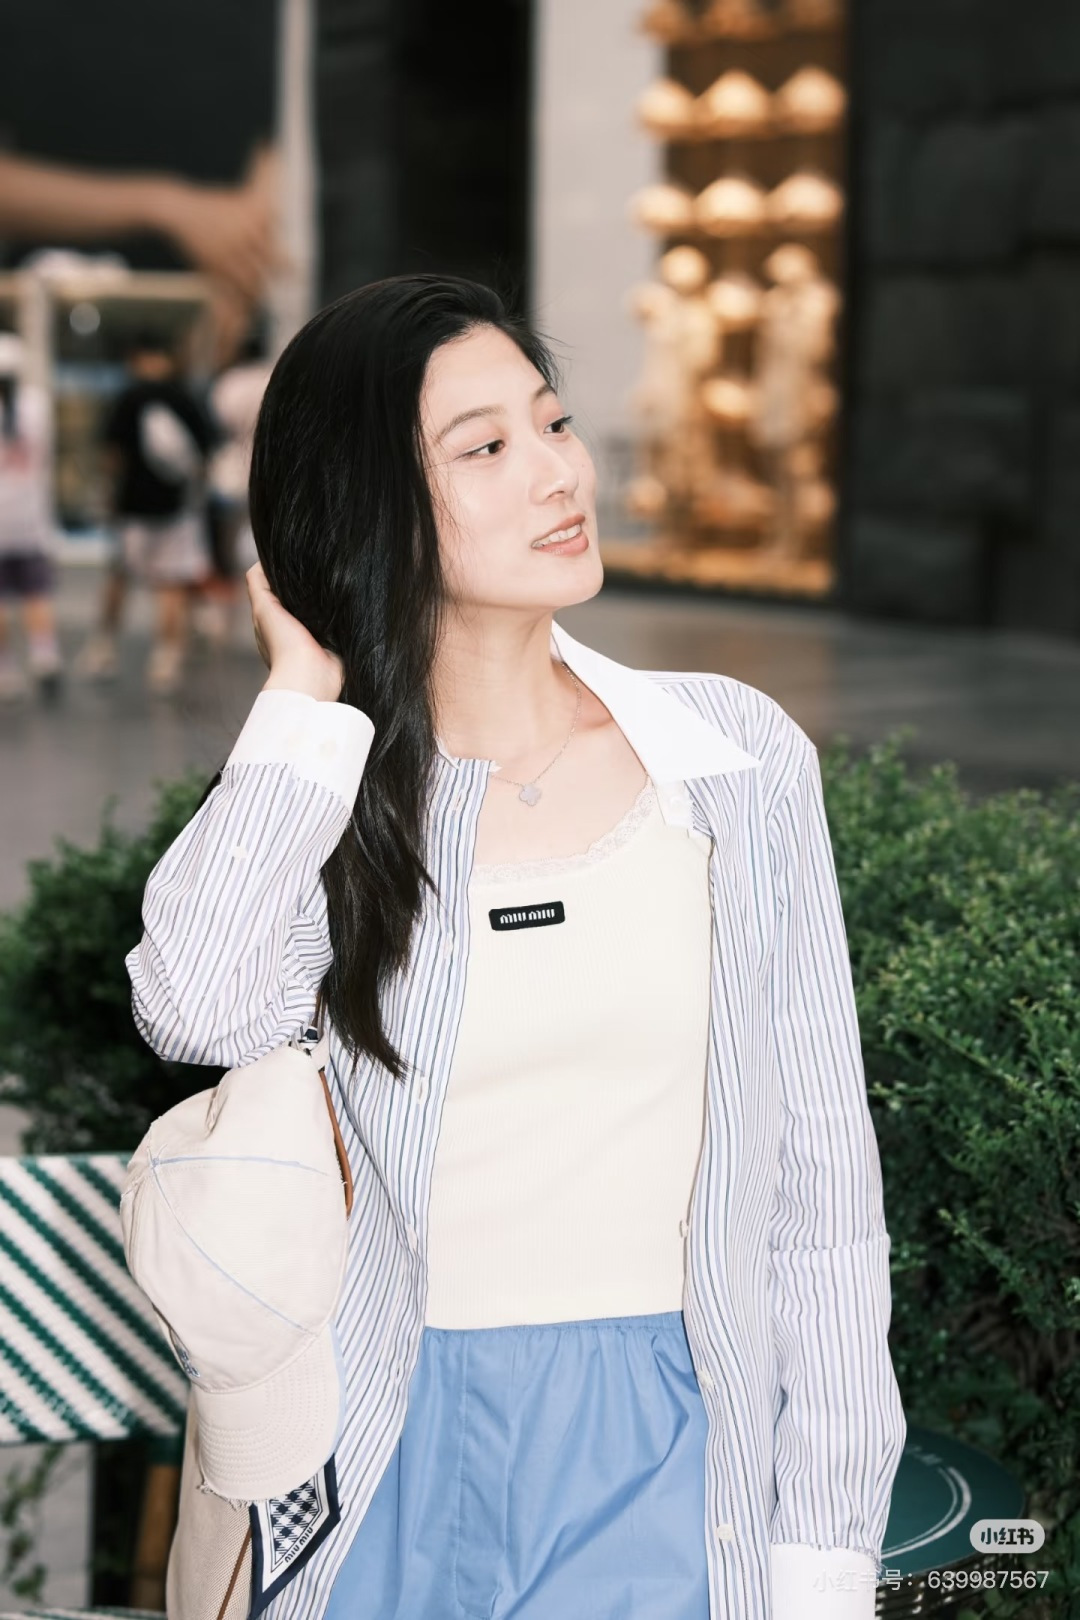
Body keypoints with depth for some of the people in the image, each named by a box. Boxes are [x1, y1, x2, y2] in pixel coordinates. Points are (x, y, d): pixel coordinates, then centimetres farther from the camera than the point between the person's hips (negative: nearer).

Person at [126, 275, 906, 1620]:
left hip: (664, 1454, 0)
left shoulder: (739, 756, -3)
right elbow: (200, 1012, -24)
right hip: (404, 1457, 1)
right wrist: (306, 693, -13)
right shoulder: (333, 802, -2)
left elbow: (822, 1167, -1)